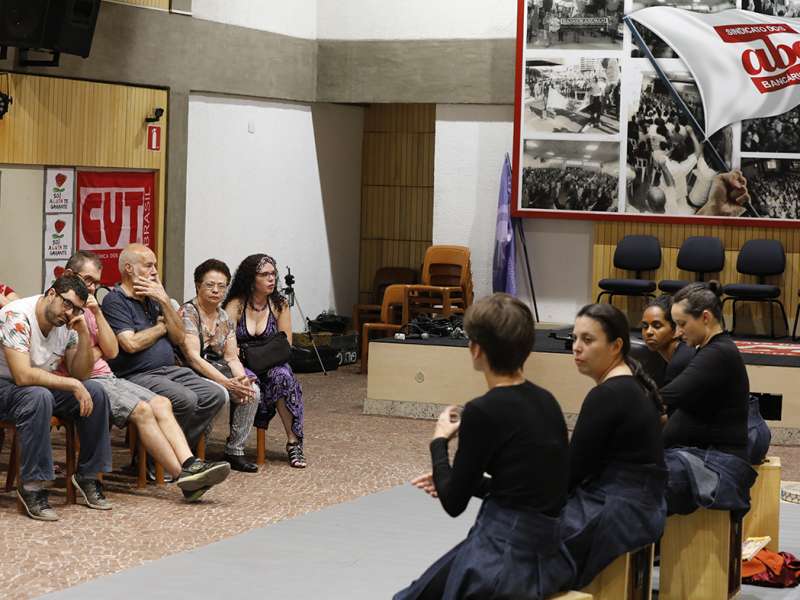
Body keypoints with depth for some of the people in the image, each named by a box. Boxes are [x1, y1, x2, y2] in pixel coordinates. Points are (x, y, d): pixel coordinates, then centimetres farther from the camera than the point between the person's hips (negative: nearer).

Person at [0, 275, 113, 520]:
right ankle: (32, 486, -29)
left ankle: (88, 475, 0)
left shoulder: (67, 324, -1)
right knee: (38, 397, -38)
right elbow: (23, 376, -33)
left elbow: (80, 374, 0)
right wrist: (72, 385, -29)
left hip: (42, 386, 7)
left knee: (95, 392, -11)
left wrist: (84, 335, -14)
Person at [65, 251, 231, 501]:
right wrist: (97, 351, 0)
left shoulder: (88, 306, 23)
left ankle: (189, 464, -26)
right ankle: (184, 476, -26)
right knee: (141, 410, -25)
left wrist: (97, 313, 2)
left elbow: (112, 351, 11)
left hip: (107, 377, 9)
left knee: (161, 403, -10)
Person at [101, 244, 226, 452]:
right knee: (185, 399, -30)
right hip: (137, 376, -8)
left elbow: (178, 338, 13)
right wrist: (162, 327, 1)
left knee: (215, 395, -10)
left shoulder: (153, 298, 20)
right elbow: (131, 344, -17)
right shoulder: (114, 300, -4)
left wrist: (164, 301, 1)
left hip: (169, 370, 8)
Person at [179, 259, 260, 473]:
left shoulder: (225, 319, 14)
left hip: (217, 370, 7)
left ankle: (235, 450, -9)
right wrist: (228, 383, -26)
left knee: (252, 390, -17)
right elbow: (194, 358, -19)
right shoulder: (187, 313, -10)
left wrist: (242, 379, -14)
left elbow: (231, 357, 10)